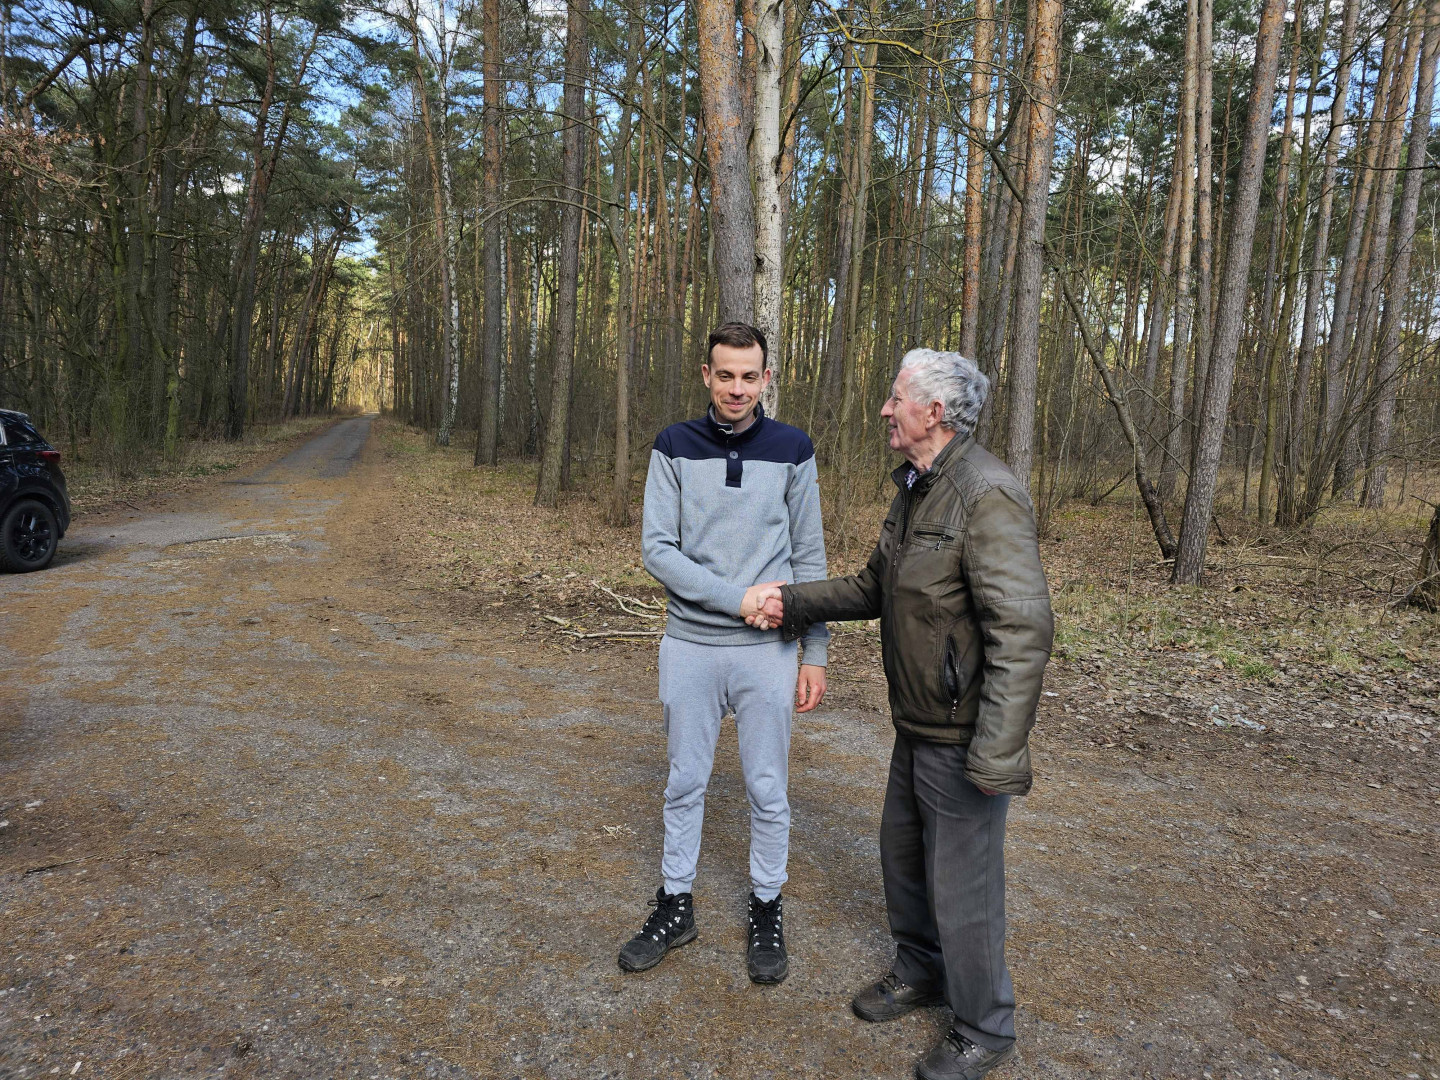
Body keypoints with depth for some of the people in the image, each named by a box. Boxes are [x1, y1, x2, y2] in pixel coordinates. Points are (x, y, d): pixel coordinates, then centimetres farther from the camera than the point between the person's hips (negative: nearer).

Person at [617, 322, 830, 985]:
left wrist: (815, 653, 0)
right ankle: (676, 904, 32)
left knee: (767, 789, 10)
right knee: (685, 783, 14)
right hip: (690, 645, 1)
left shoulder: (791, 450, -1)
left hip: (767, 652, 0)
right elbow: (657, 549, -7)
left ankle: (767, 907, 31)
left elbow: (809, 559, 2)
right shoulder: (675, 447, -1)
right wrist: (737, 599, -16)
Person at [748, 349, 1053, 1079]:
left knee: (961, 887, 6)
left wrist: (996, 753, -33)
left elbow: (1023, 631, -30)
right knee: (903, 853, 23)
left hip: (963, 737, -9)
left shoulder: (987, 495, -24)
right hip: (916, 726, 9)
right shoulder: (914, 491, 7)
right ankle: (920, 972, 47)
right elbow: (876, 587, 19)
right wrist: (795, 603, 11)